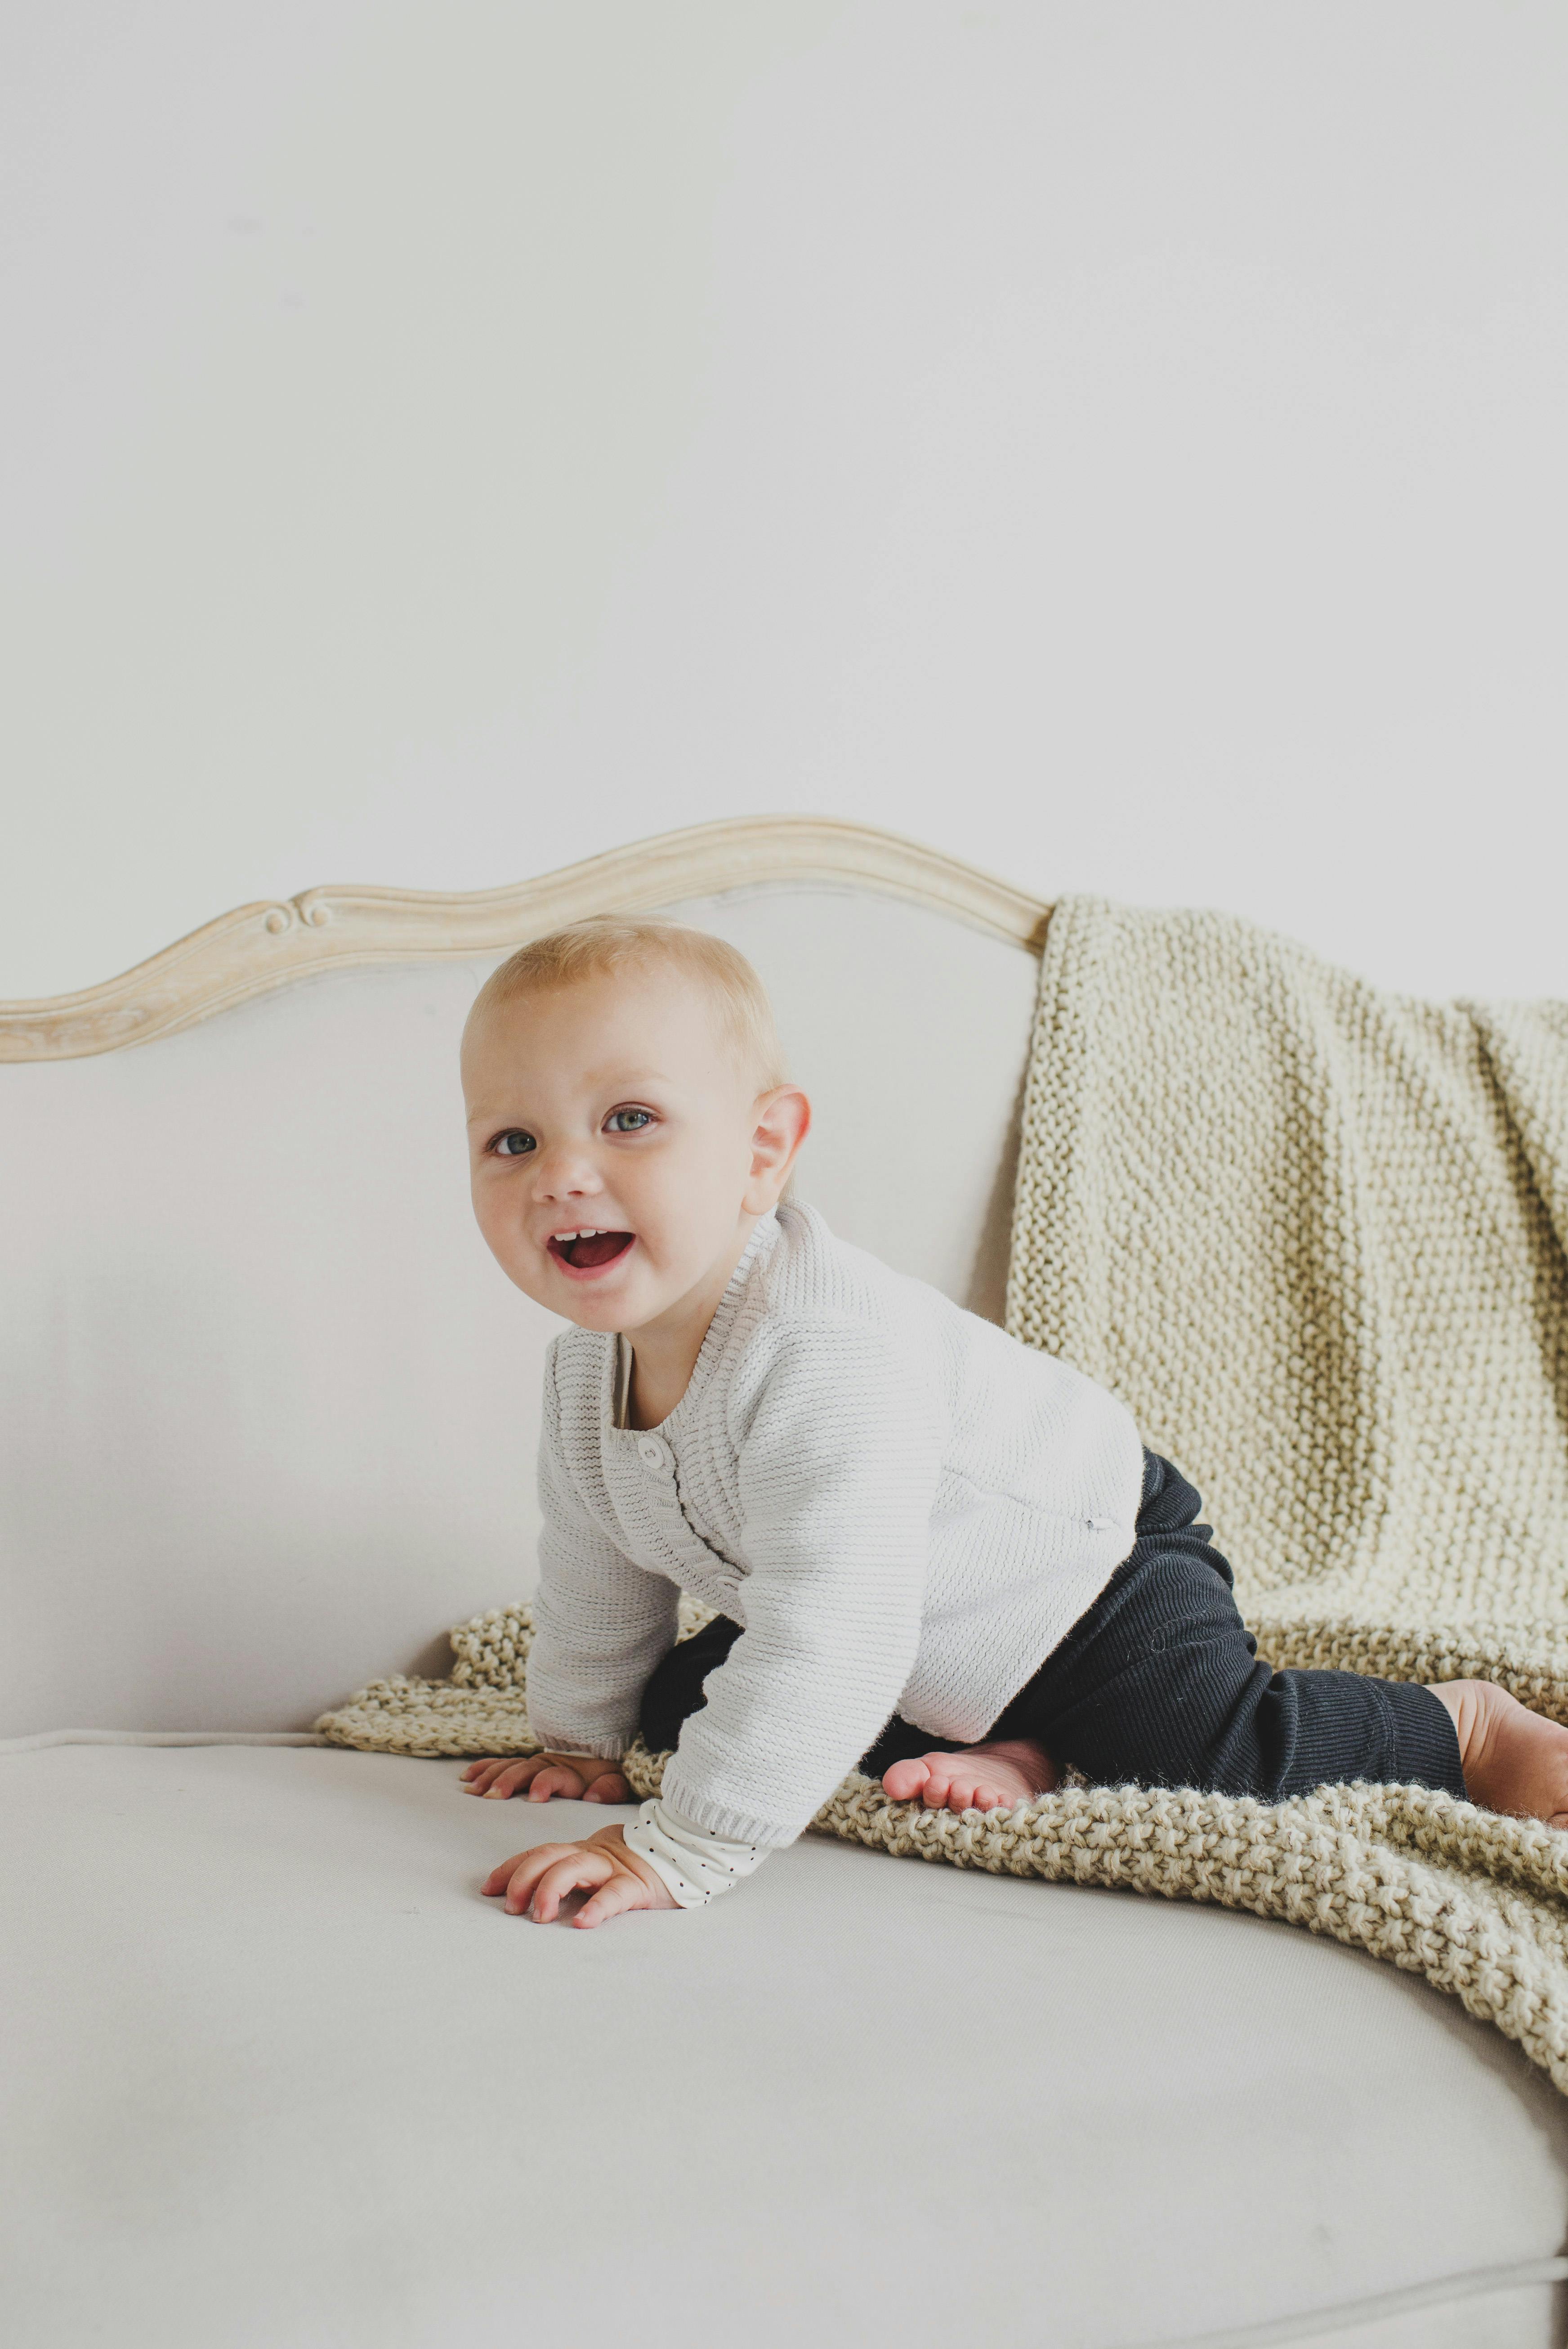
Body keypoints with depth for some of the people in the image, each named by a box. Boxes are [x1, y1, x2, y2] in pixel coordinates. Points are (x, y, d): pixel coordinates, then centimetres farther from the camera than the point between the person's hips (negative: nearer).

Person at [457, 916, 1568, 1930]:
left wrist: (678, 1852, -42)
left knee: (1205, 1747, -26)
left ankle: (1465, 1724, 2)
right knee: (680, 1700, -1)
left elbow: (828, 1642, -44)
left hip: (1083, 1563, -8)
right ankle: (996, 1748, -1)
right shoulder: (589, 1355, -12)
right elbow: (598, 1564, 8)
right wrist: (581, 1738, 16)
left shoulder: (834, 1355, -41)